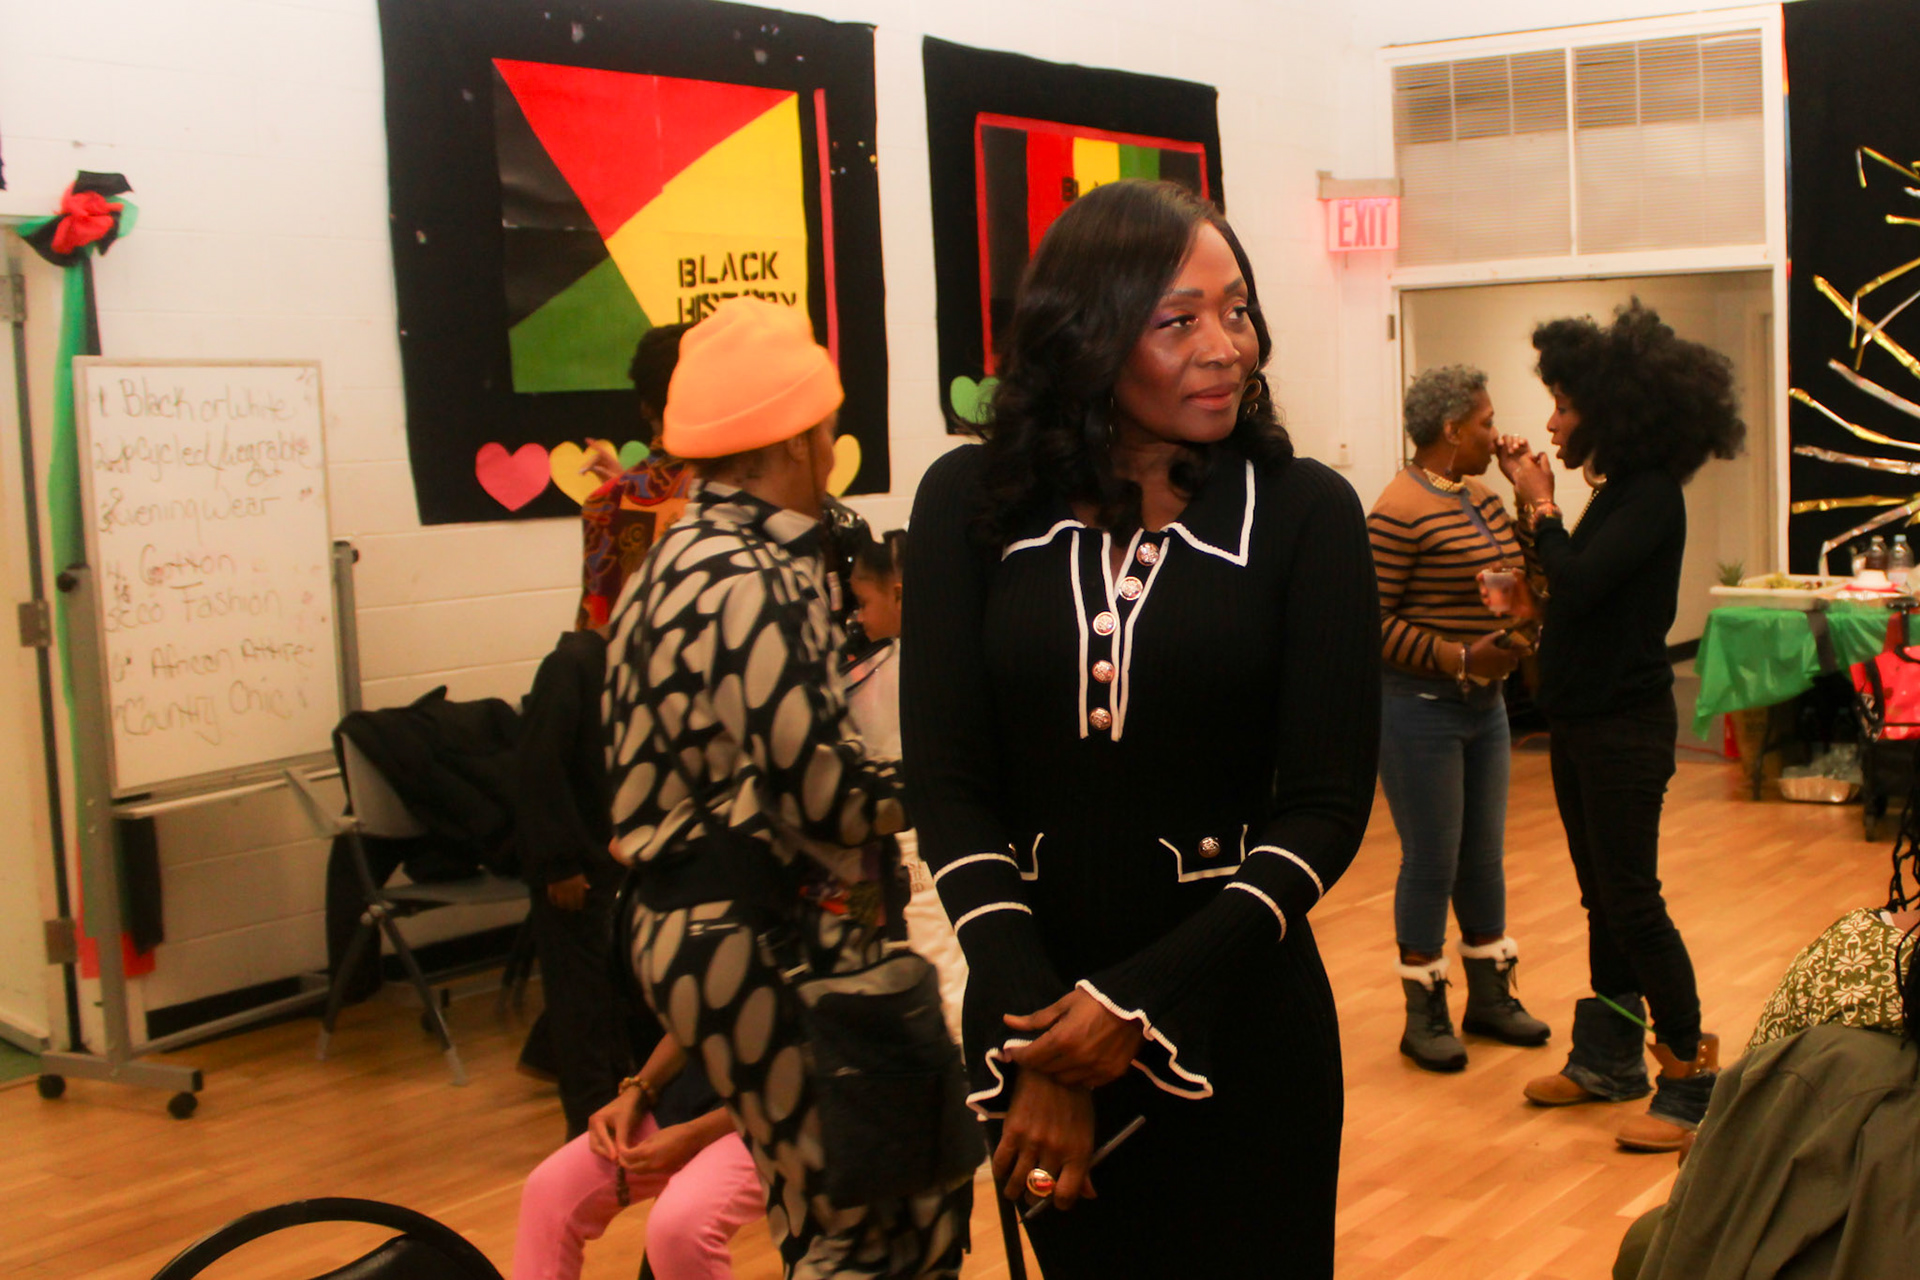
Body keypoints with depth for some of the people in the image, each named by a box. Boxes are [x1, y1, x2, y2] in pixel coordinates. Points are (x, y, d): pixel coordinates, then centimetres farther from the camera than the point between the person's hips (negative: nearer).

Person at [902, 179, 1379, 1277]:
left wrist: (1143, 1002, -16)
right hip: (1028, 1003, 2)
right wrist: (1032, 1037, -15)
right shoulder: (974, 504, -3)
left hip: (1237, 1024, -1)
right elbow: (950, 785, -5)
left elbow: (1328, 806, -8)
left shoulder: (1304, 513, -6)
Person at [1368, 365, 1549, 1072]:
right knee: (1431, 861, 0)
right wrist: (1461, 659, -22)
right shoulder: (1399, 511, -17)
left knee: (1485, 854, 15)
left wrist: (1521, 629, -5)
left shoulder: (1481, 498, 10)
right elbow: (1370, 621, -20)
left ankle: (1490, 995, 28)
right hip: (1418, 707, -8)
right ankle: (1424, 1014, 14)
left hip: (1484, 702, 8)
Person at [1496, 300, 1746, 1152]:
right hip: (1583, 721, 9)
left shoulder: (1652, 497, -16)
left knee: (1632, 899, -6)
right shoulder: (1618, 493, 10)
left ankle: (1694, 1079, 3)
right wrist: (1536, 609, 1)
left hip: (1625, 727, -9)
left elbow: (1580, 581, -27)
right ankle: (1611, 1056, 27)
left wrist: (1539, 504, -15)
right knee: (1602, 895, 16)